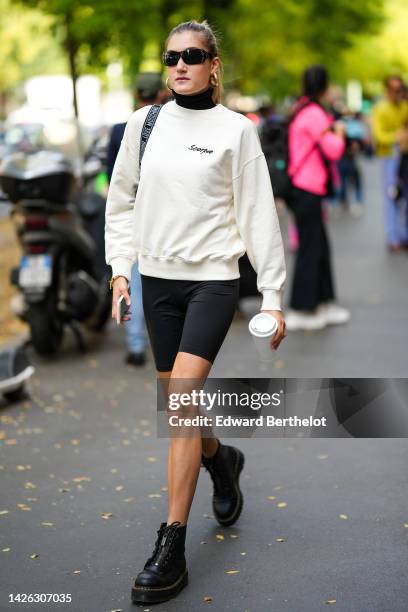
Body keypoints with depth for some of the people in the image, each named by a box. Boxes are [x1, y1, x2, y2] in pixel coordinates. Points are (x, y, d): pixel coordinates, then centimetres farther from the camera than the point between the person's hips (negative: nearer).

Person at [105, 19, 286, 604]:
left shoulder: (236, 130, -4)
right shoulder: (144, 123, 5)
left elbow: (258, 213, -3)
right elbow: (122, 198, 14)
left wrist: (273, 297, -5)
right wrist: (120, 267, 6)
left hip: (213, 277, -4)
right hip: (158, 277, 4)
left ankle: (171, 549, -10)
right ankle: (221, 459, 46)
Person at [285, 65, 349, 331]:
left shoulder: (301, 110, 13)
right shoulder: (314, 114, -17)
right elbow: (333, 150, -19)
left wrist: (332, 132, 15)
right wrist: (338, 133, -2)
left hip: (303, 187, 10)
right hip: (308, 190, -10)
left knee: (320, 247, 15)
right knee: (310, 249, -3)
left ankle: (325, 304, 23)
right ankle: (299, 311, 2)